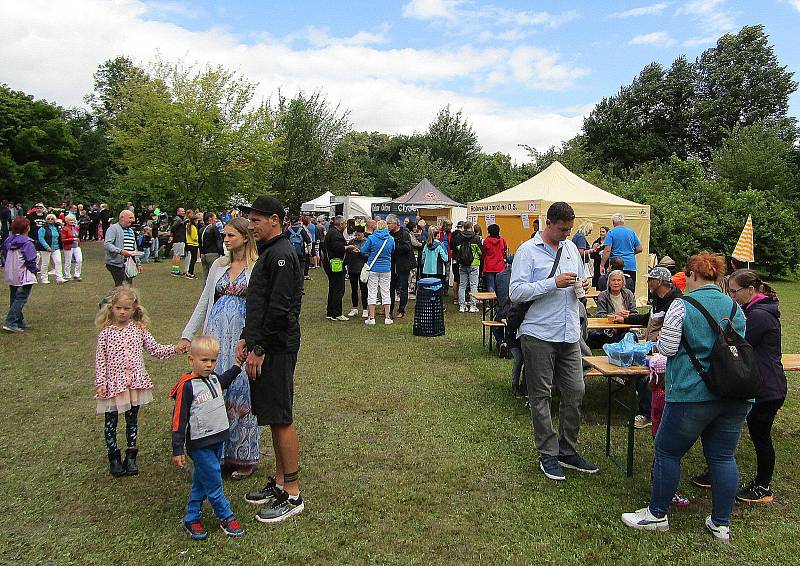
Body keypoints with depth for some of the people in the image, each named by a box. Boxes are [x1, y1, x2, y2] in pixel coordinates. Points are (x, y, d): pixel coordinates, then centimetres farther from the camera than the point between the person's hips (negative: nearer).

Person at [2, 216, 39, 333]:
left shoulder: (8, 241, 7)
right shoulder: (27, 242, -16)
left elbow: (4, 258, 14)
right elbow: (31, 261, -17)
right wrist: (35, 271, -2)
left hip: (10, 276, 8)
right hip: (24, 277, -8)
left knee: (14, 299, 15)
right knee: (21, 299, -6)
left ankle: (19, 322, 24)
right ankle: (10, 323, -12)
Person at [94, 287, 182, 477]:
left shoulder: (139, 329, 1)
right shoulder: (106, 332, -5)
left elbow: (155, 349, 3)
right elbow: (100, 359, -5)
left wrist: (175, 349, -11)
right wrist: (100, 383, -9)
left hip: (136, 382, 2)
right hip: (114, 384, -2)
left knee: (132, 420, 13)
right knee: (111, 422, 9)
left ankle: (131, 457, 26)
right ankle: (114, 458, 25)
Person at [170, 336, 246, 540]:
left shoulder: (214, 378, 4)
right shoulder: (187, 385, -16)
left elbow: (226, 380, 32)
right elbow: (178, 419, -13)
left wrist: (238, 365, 18)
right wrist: (177, 450, -13)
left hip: (218, 439, 7)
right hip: (200, 444, -7)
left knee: (201, 481, 16)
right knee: (213, 482, -1)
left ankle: (191, 519, 29)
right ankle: (227, 518, 15)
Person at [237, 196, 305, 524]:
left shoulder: (281, 254, -16)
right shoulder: (269, 252, 17)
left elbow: (279, 308, -22)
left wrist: (259, 348, -18)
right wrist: (246, 339, 15)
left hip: (277, 349, -10)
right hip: (265, 346, 10)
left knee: (281, 418, -4)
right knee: (274, 417, 16)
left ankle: (292, 495, 7)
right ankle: (279, 482, 28)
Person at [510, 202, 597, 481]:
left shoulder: (571, 248, 14)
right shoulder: (528, 251, -7)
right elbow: (516, 292, -16)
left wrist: (583, 285, 1)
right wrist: (554, 283, -21)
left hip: (570, 335, 6)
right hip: (539, 335, -6)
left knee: (575, 391, 8)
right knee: (541, 395, 4)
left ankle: (568, 451, 23)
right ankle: (548, 455, 16)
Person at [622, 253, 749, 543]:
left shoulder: (682, 305, -9)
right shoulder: (735, 308, 9)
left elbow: (667, 348, -11)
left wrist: (659, 339, 10)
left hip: (693, 394, -6)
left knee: (667, 452, 7)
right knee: (724, 457, 13)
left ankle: (657, 514, 18)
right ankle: (722, 524, 21)